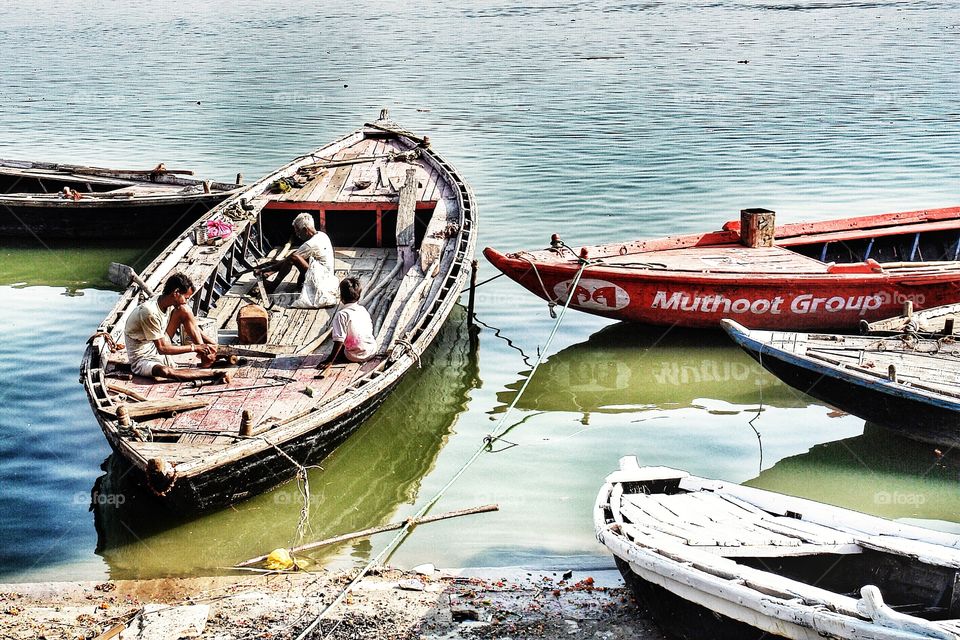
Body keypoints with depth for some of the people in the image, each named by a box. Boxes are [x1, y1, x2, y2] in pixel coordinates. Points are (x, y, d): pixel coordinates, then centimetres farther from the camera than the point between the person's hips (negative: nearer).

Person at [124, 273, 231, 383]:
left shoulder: (165, 302, -7)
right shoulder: (149, 312, -32)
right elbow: (162, 348, -29)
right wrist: (194, 348, -25)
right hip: (142, 360, -8)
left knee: (184, 310, -5)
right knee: (164, 371, -43)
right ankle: (213, 374, -35)